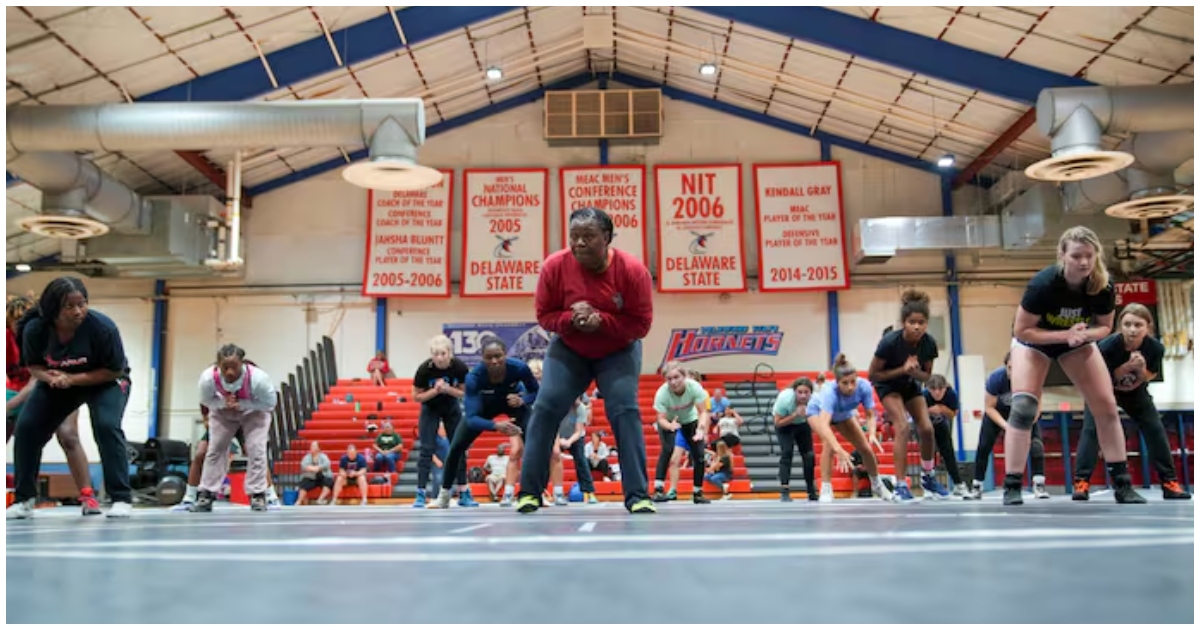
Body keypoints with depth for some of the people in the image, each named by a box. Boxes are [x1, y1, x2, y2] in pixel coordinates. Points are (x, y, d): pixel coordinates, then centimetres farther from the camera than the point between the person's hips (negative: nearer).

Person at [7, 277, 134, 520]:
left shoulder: (102, 327, -31)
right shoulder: (35, 329, -20)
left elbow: (114, 370, -22)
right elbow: (32, 365, -3)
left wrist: (72, 379, -31)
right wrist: (49, 377, -27)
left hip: (104, 381, -4)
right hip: (57, 382, 4)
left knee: (106, 426, -27)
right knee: (25, 427, -7)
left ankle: (122, 499, -18)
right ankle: (24, 500, 10)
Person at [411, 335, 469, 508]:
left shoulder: (460, 367, -26)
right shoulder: (424, 369, -29)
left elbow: (465, 393, -13)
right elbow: (417, 396, -17)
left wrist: (447, 389, -31)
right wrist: (435, 390, -32)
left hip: (452, 407, 2)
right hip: (430, 408, -2)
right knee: (427, 449, -10)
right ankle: (420, 494, -7)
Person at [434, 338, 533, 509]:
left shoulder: (519, 367, -37)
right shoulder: (474, 377, -40)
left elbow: (535, 391, -16)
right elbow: (471, 417, -42)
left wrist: (522, 400, -38)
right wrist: (496, 426, -60)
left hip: (514, 401, 0)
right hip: (484, 404, 0)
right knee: (456, 447, -4)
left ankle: (536, 492, -7)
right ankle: (445, 493, 19)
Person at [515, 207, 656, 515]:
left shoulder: (633, 269, -23)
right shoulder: (555, 266, -18)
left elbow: (641, 323, -19)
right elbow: (544, 315, -8)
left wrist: (601, 320, -33)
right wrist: (570, 319, -30)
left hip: (618, 352, -1)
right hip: (568, 350, 2)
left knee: (626, 412, -15)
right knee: (545, 408, -9)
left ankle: (637, 495, -6)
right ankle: (529, 491, 1)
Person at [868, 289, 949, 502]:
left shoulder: (929, 344, -21)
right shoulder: (889, 342, -33)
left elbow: (926, 376, -6)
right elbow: (872, 375, -23)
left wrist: (914, 372, -29)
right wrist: (902, 369, -32)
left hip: (911, 384, 4)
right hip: (888, 384, -4)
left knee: (927, 428, -5)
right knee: (902, 427, -22)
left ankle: (928, 477, 20)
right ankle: (900, 485, -16)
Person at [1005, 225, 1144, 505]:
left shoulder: (1103, 288, -25)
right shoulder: (1043, 284, -36)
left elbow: (1105, 326, -7)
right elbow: (1021, 330, -27)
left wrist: (1086, 334, -29)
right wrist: (1064, 335, -36)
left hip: (1078, 341, 4)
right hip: (1034, 340, -4)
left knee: (1107, 408, -1)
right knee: (1023, 408, -18)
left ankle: (1122, 484, 15)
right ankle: (1012, 489, -11)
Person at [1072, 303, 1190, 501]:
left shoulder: (1155, 348, -26)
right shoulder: (1107, 346, -35)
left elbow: (1149, 377, -12)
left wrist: (1141, 368, -35)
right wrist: (1128, 366, -39)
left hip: (1135, 391, 3)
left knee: (1155, 429, -2)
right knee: (1091, 429, -17)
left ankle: (1170, 482, 10)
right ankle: (1081, 482, -17)